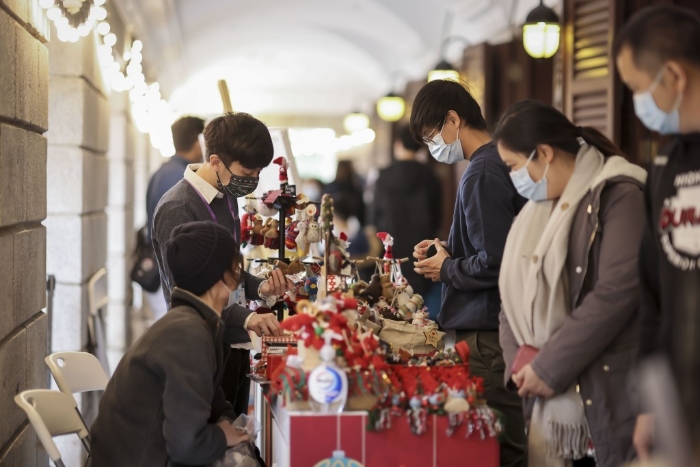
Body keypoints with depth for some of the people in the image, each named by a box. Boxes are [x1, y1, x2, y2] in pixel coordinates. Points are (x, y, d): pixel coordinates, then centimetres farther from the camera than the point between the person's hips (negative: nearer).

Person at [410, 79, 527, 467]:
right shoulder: (500, 163, 13)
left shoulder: (481, 176, -16)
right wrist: (449, 249, 14)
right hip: (500, 326, 10)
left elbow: (495, 264, -22)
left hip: (486, 336, -10)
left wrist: (446, 269, -6)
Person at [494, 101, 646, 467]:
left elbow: (616, 292, -19)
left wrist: (549, 368, -15)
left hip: (607, 393, -7)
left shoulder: (619, 195, -10)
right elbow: (514, 292, 13)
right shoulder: (538, 208, 16)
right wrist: (520, 356, -4)